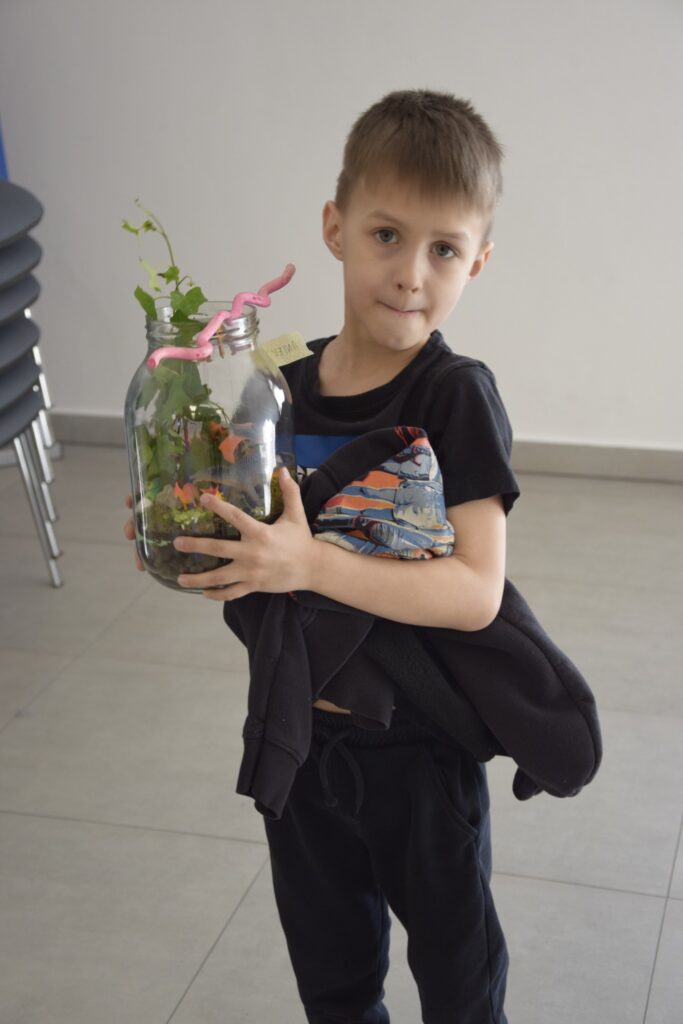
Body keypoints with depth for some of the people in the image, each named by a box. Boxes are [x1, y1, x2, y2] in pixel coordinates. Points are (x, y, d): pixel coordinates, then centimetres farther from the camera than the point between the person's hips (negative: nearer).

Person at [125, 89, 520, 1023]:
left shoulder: (457, 396, -21)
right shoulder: (284, 389, -5)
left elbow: (476, 592, -28)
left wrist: (309, 564, -36)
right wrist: (208, 555, -12)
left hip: (420, 745, -5)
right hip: (300, 730, 5)